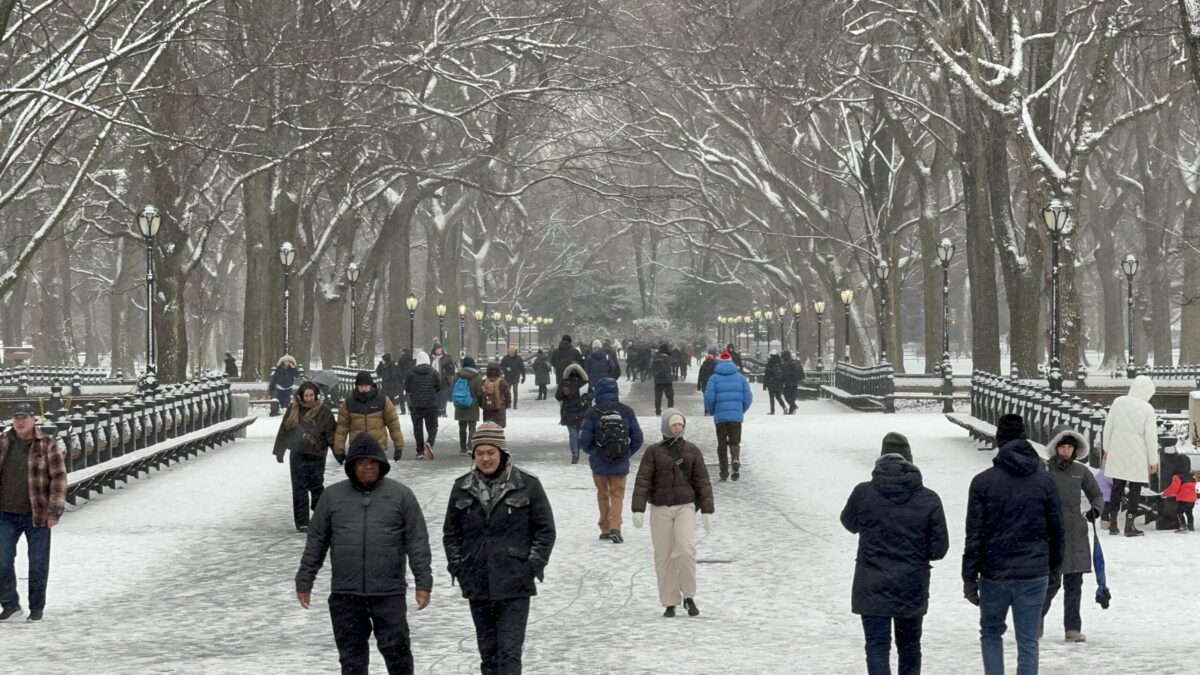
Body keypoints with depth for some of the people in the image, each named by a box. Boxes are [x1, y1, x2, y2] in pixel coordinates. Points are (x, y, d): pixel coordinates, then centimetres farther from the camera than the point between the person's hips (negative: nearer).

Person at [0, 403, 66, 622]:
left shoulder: (47, 445, -5)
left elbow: (58, 478, -7)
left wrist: (55, 510, -13)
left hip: (37, 515, -3)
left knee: (38, 564, 6)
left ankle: (36, 608, 18)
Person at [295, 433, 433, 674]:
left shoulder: (401, 494, 3)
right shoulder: (333, 496, 7)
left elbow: (417, 542, 2)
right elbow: (316, 542, 10)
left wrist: (423, 582, -4)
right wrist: (304, 582, 8)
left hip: (389, 594, -2)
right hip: (345, 596, 2)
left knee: (397, 651, 1)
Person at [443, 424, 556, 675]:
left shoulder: (527, 485, -2)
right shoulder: (462, 487, 8)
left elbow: (545, 530, 1)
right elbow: (451, 532, 15)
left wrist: (533, 565, -7)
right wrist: (457, 567, 4)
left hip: (515, 585, -4)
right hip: (477, 585, 4)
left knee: (510, 649, -10)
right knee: (488, 649, 10)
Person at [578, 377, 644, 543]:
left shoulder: (592, 413, -10)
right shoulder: (627, 412, -3)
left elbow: (584, 440, -9)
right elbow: (637, 438, 0)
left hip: (599, 463, -1)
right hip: (621, 465, 1)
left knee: (603, 495, 17)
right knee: (617, 495, 8)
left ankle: (605, 529, 23)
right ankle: (615, 527, -11)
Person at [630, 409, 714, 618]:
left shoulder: (692, 451, 6)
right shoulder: (653, 452, 2)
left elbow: (702, 482, 6)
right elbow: (642, 481, -4)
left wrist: (707, 511, -1)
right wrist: (638, 510, -14)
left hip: (685, 507, 0)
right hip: (660, 510, 0)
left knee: (686, 549, -20)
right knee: (663, 557, 1)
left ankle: (688, 596, -4)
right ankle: (669, 602, 10)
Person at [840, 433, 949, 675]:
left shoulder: (863, 493, -10)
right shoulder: (929, 499, -9)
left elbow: (849, 523, 10)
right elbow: (939, 548, -5)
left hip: (872, 589, -2)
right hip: (912, 590, 2)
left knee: (877, 647, 0)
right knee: (909, 646, 19)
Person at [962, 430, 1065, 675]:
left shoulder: (983, 481, -3)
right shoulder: (1045, 482, 1)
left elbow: (974, 534, -5)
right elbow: (1056, 530, 7)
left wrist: (969, 577, -2)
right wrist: (1055, 565, 22)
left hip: (994, 574, -1)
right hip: (1034, 573, 1)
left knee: (991, 633, 19)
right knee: (1028, 643, 4)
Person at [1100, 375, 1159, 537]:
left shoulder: (1118, 402, -2)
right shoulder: (1147, 409, -12)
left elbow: (1108, 427, 5)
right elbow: (1151, 437, -10)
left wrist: (1107, 449, 17)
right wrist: (1153, 461, -2)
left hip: (1117, 454, 4)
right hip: (1137, 456, -4)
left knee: (1117, 487, 13)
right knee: (1135, 489, 5)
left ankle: (1112, 524, 14)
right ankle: (1129, 526, 2)